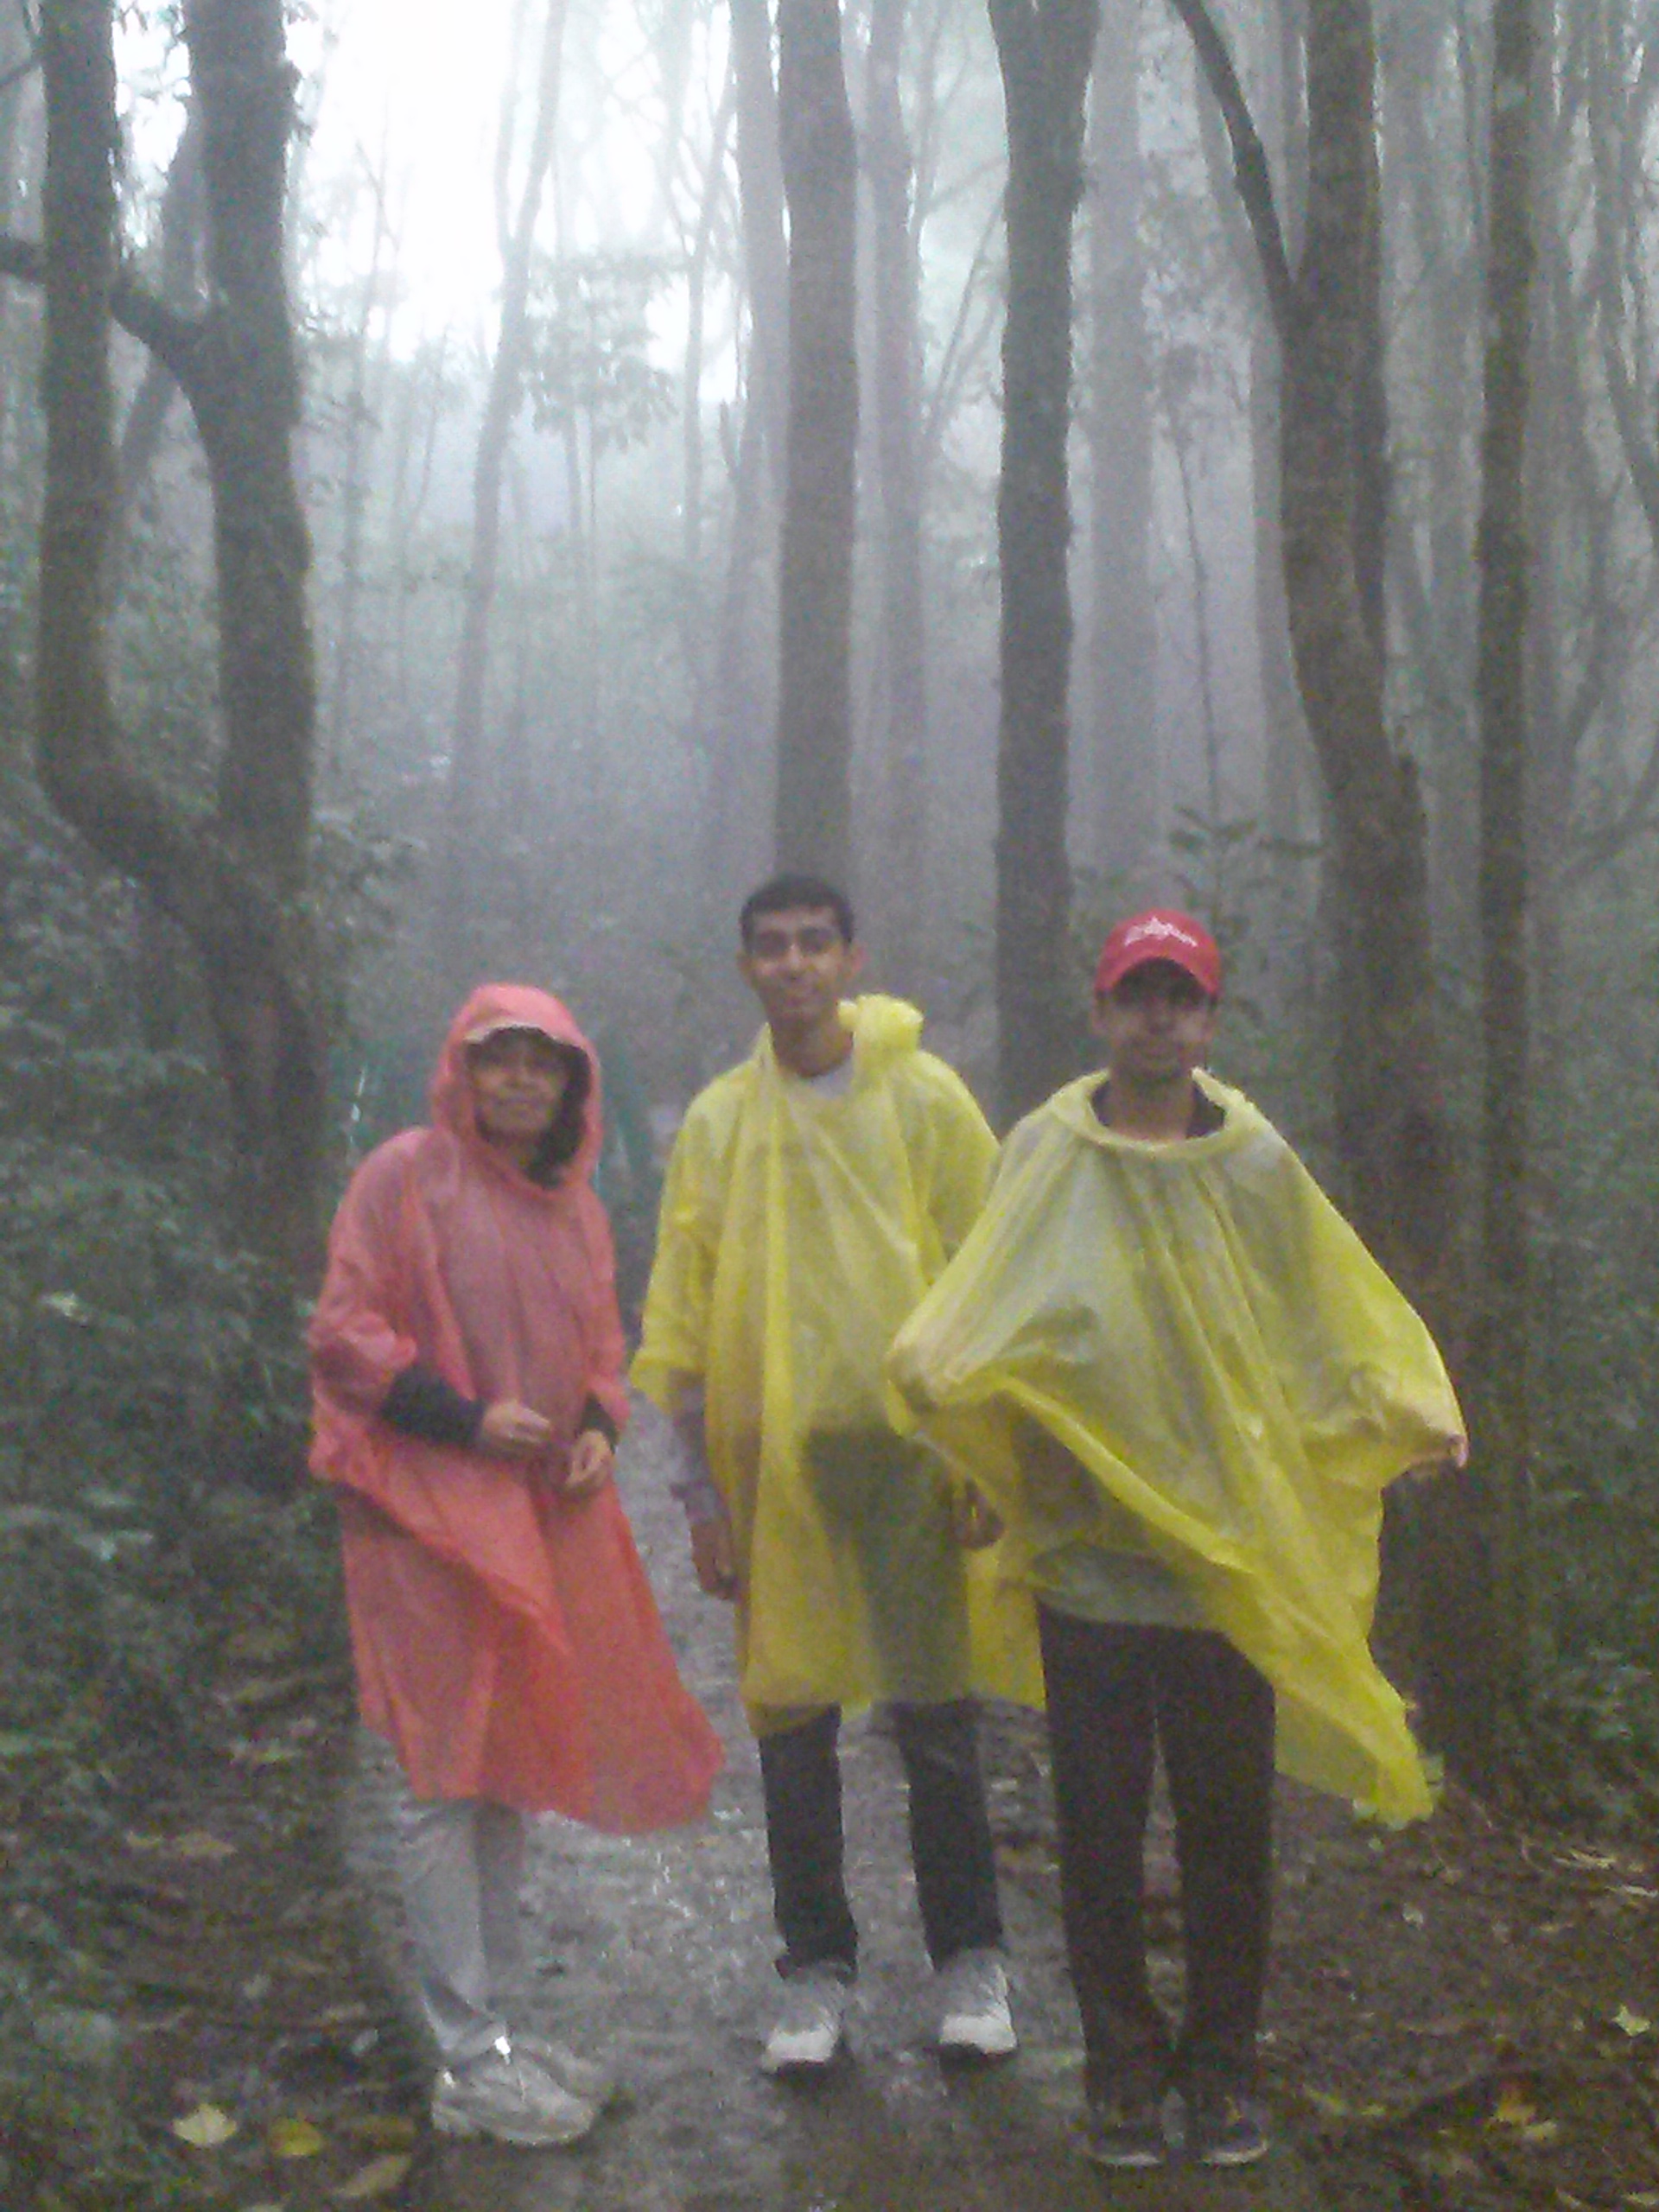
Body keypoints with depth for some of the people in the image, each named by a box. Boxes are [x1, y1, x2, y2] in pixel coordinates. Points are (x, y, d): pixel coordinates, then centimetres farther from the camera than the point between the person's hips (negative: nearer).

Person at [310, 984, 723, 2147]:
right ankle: (467, 2062, 1)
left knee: (512, 1768, 13)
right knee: (450, 1771, -5)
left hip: (544, 1517, 7)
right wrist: (466, 1418, -18)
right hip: (433, 1509, -7)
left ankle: (498, 2024, 23)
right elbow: (344, 1331, -9)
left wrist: (598, 1429, 1)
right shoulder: (407, 1174, -6)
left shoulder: (573, 1205, 13)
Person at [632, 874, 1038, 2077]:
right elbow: (682, 1315, 6)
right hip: (772, 1455, 2)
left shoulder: (924, 1097, 1)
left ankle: (971, 1960, 19)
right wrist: (699, 1481, 1)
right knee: (791, 1721, 7)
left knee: (935, 1712, 3)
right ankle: (817, 1967, 20)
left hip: (905, 1441, -2)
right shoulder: (718, 1120, 6)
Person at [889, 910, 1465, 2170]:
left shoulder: (1256, 1161, 5)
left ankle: (1224, 2066, 25)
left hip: (1234, 1558, 1)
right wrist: (938, 1377, -19)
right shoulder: (1047, 1154, 3)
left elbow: (1325, 1325, 9)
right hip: (1086, 1548, 0)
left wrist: (1407, 1413, -7)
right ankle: (1123, 2066, 23)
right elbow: (985, 1312, 2)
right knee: (1101, 1827, 7)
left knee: (1229, 1825, 8)